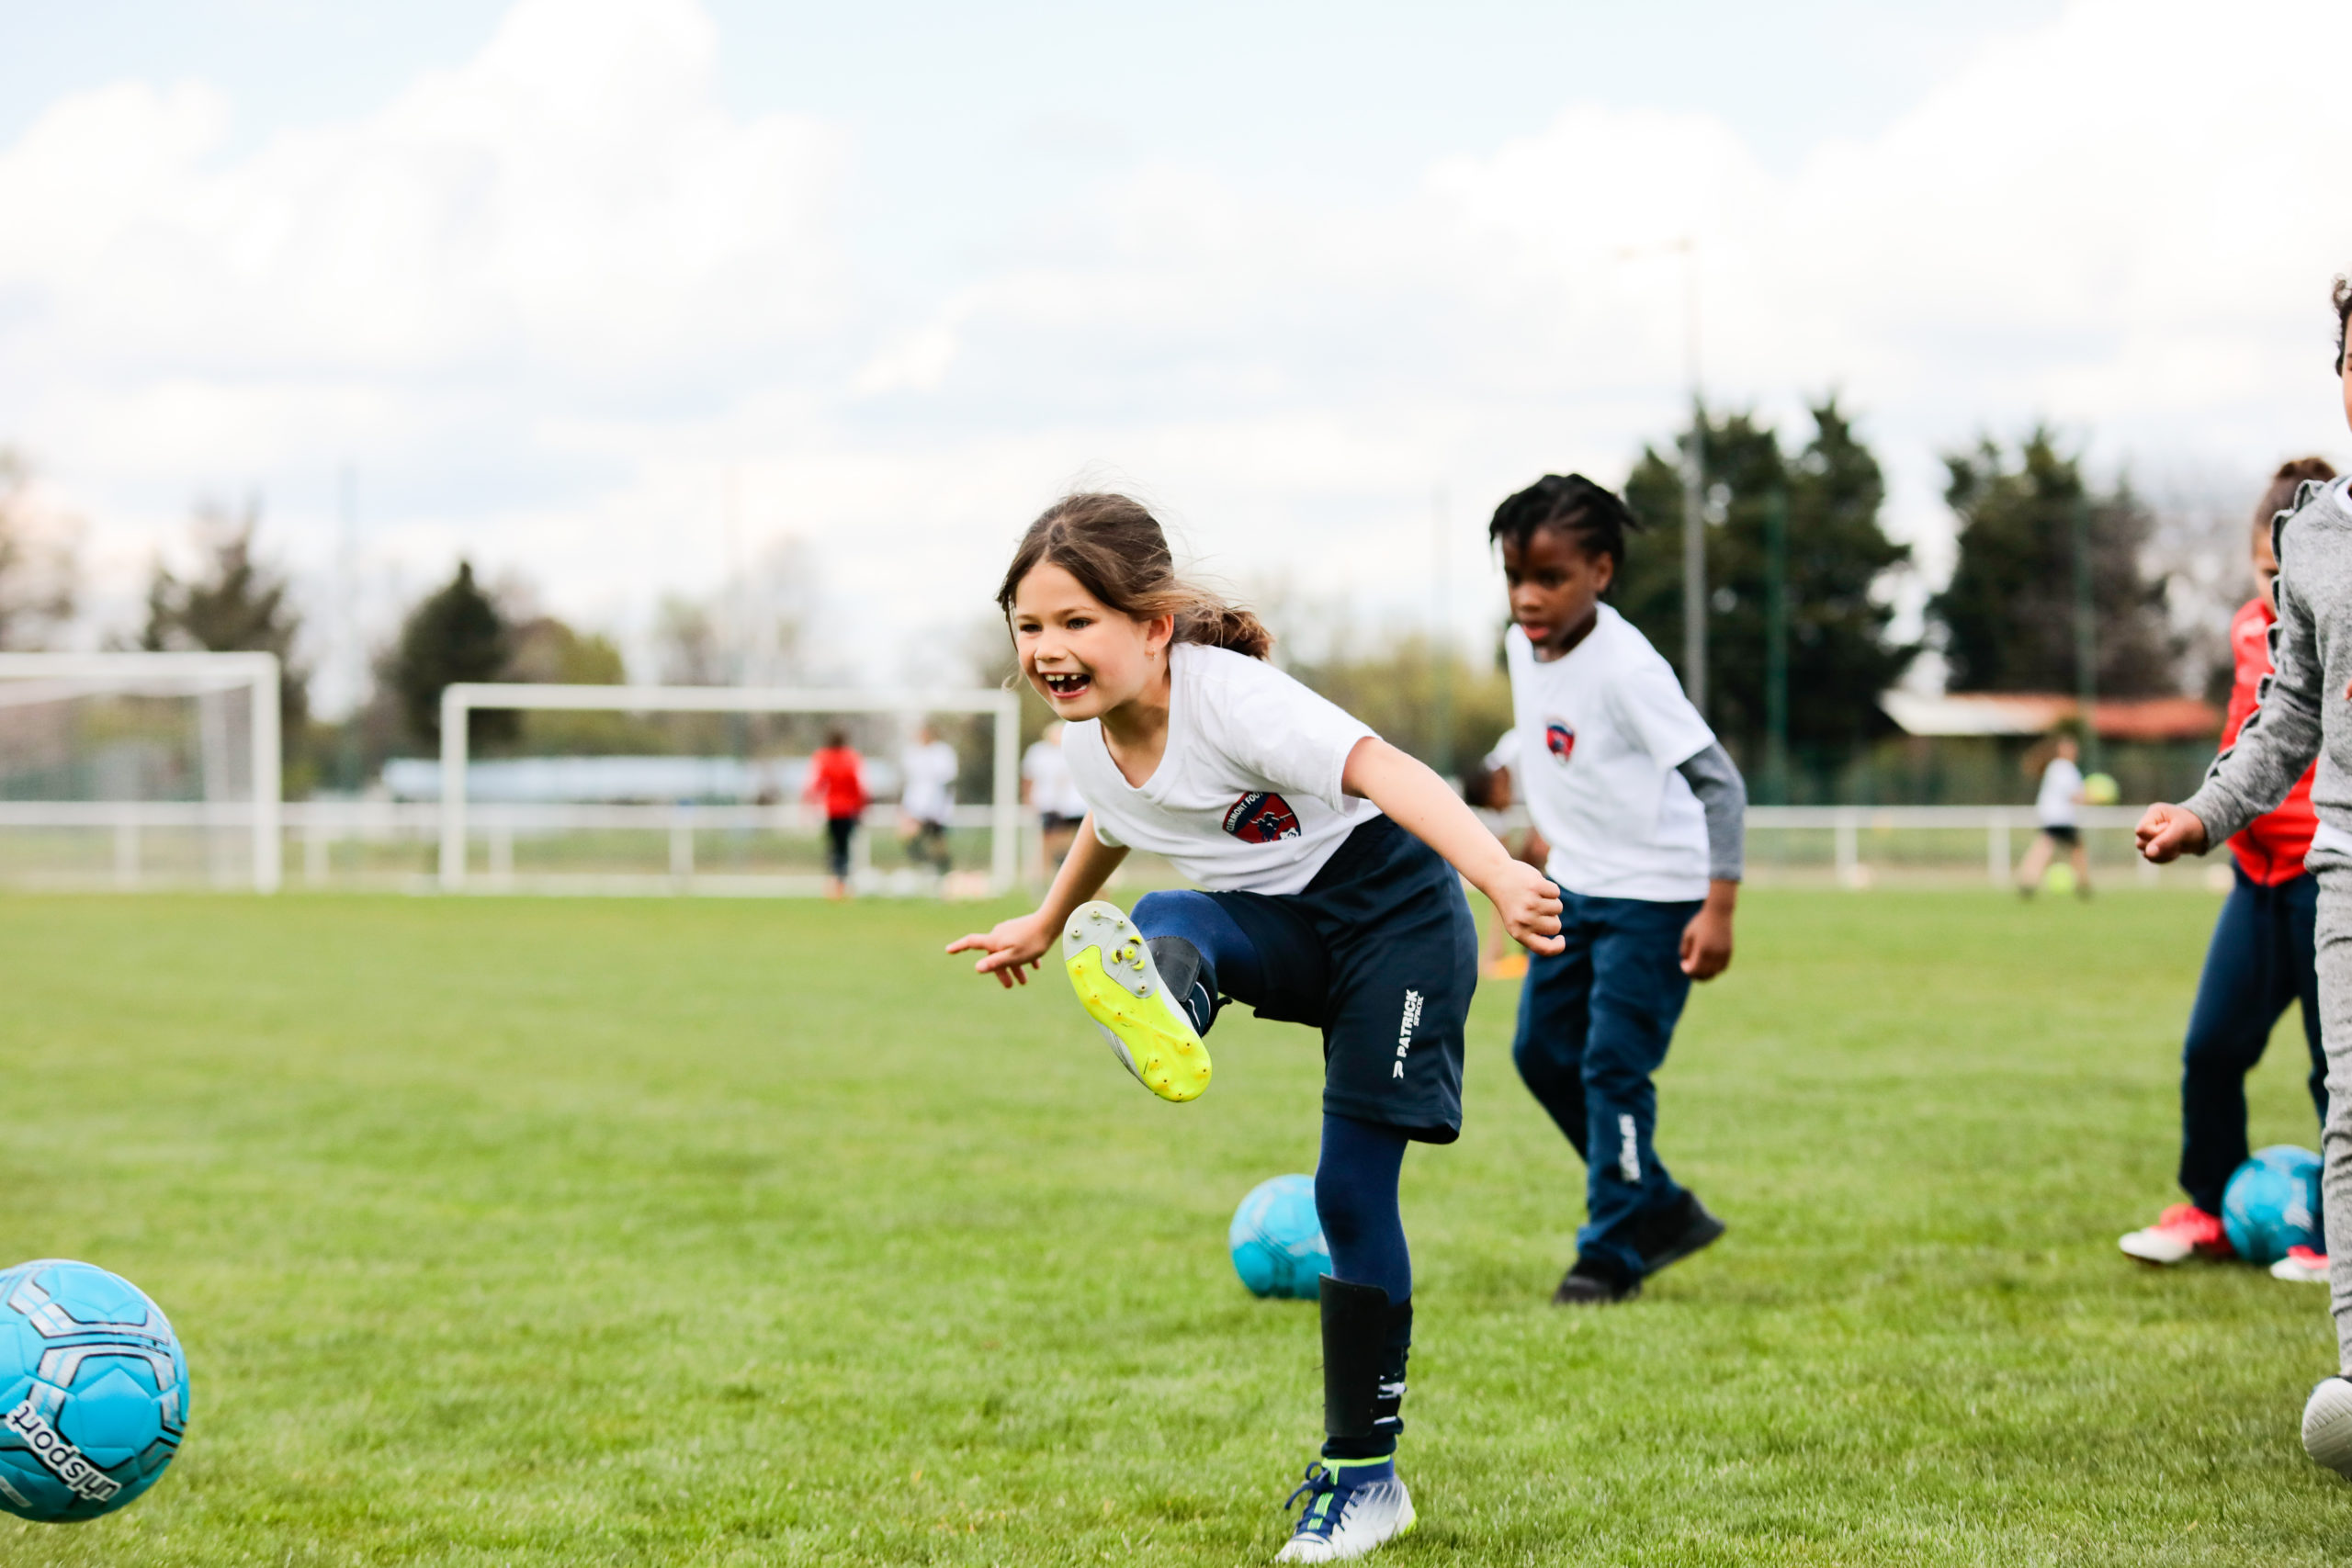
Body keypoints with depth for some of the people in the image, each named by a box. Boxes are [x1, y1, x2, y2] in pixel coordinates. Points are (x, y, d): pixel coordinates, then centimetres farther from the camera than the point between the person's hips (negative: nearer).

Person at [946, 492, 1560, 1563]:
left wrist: (1496, 874, -58)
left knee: (1352, 1187, -8)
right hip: (1275, 921, 7)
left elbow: (1387, 774, -42)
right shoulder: (1091, 741, -4)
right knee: (1163, 925, -28)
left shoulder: (1229, 696, -28)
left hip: (1390, 912, -7)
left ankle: (1363, 1474, 3)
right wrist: (1045, 923, 40)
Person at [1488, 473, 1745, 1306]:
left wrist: (1719, 907, -27)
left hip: (1652, 895, -9)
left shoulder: (1627, 668, -26)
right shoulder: (1522, 646, -2)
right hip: (1575, 886, 9)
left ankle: (1612, 1253, 3)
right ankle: (1660, 1209, 24)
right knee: (1542, 1051, 11)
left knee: (1614, 1066, -9)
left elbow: (1719, 782, -25)